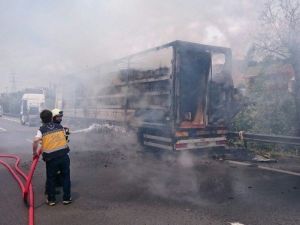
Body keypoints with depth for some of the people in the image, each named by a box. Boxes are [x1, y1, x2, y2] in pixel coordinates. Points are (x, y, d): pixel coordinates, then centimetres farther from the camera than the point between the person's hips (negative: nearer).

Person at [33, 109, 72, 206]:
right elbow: (64, 137, 12)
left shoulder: (42, 129, 2)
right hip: (64, 155, 2)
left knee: (51, 179, 16)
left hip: (51, 158, -2)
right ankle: (66, 198, 22)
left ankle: (51, 199, 24)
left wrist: (35, 152, -2)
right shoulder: (60, 127, 11)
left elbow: (35, 141, -14)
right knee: (66, 177, 15)